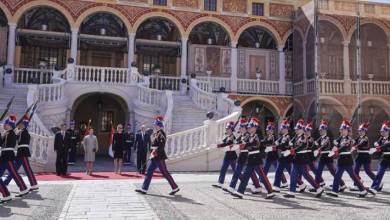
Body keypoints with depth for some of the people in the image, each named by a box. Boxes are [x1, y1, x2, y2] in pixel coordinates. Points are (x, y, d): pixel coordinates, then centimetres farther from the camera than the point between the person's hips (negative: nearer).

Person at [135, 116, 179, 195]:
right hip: (154, 157, 10)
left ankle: (175, 188, 8)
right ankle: (144, 189, 13)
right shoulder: (155, 134, 15)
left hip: (159, 157, -10)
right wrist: (152, 152, 15)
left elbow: (162, 145, -23)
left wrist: (156, 152, -24)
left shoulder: (161, 133, -14)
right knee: (149, 171, 8)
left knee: (165, 173, -3)